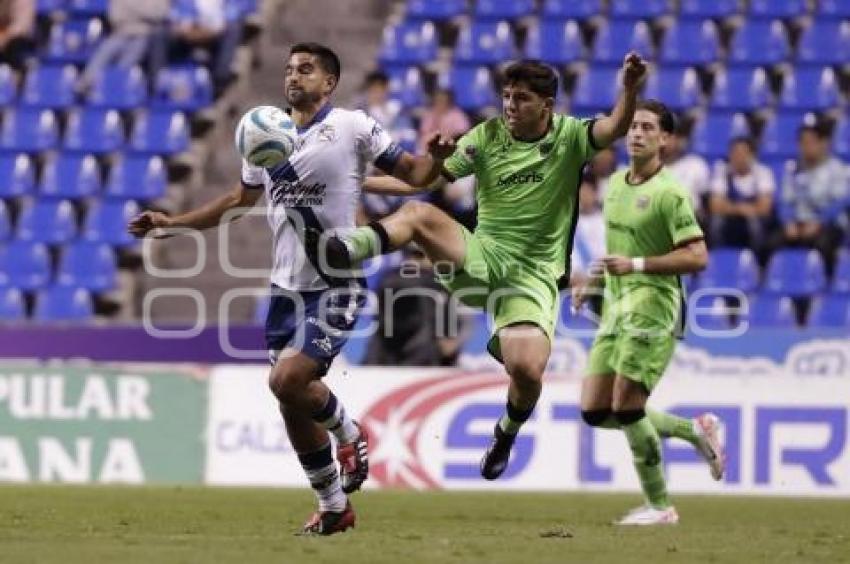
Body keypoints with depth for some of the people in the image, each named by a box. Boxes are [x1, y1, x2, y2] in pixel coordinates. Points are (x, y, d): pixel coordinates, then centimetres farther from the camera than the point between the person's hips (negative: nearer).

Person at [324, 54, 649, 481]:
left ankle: (507, 433, 13)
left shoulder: (569, 137, -1)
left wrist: (630, 90, -38)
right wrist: (361, 181, -10)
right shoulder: (486, 137, 4)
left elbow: (614, 128, -19)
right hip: (481, 258, 2)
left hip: (533, 277, -2)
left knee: (527, 371, -21)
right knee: (418, 214, -27)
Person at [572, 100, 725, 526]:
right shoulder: (615, 184, 14)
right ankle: (695, 431, 20)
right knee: (594, 411, 4)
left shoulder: (670, 193, -12)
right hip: (615, 308, 8)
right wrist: (592, 283, 17)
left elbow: (697, 257, -17)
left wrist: (635, 265, -23)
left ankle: (659, 506, 4)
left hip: (652, 307, -8)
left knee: (626, 409, -11)